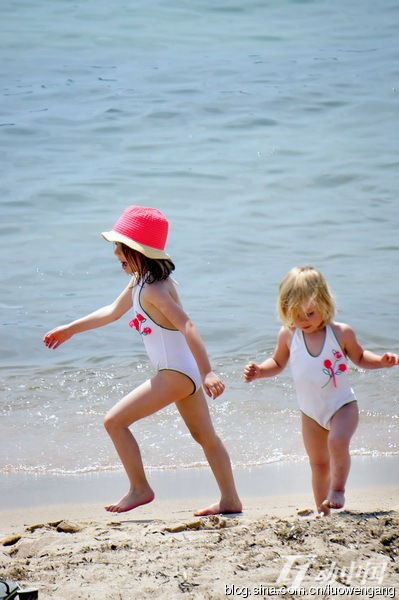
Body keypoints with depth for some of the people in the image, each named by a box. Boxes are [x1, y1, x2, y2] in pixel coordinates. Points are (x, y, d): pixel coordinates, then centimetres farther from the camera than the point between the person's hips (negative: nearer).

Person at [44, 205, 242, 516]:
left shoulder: (153, 289, -21)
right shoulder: (138, 282, 9)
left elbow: (186, 327, -30)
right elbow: (113, 311, 25)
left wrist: (207, 372, -39)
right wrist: (70, 329, 33)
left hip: (176, 374, -10)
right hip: (185, 373, 10)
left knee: (115, 421, -5)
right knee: (205, 436, 15)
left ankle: (139, 489, 3)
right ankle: (230, 500, 23)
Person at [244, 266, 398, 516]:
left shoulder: (341, 333, -10)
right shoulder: (288, 335, -5)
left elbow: (360, 357, 7)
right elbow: (278, 363, 12)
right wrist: (259, 370, -8)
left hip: (342, 405, -3)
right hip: (311, 412, 3)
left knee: (337, 441, -30)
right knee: (318, 462, 8)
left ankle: (338, 489, -11)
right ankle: (322, 509, 22)